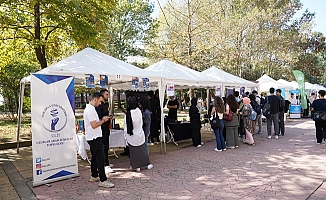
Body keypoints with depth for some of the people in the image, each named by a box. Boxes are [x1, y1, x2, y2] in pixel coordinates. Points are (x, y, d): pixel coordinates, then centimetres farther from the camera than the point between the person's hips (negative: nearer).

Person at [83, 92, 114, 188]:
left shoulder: (89, 108, 15)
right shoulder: (91, 110, -19)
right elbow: (94, 125, -23)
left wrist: (102, 119, 11)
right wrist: (103, 120, -11)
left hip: (92, 137, 11)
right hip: (95, 138, -11)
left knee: (95, 157, 18)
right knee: (100, 158, -8)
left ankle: (94, 176, 29)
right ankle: (103, 180, -4)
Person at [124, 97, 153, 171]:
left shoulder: (127, 114, -17)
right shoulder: (139, 111, -10)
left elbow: (126, 127, -10)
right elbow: (141, 123, 3)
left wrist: (126, 137, 0)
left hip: (131, 136, -2)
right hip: (139, 134, 2)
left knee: (134, 151, 11)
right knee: (142, 149, 16)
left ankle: (136, 166, 20)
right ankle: (147, 164, 25)